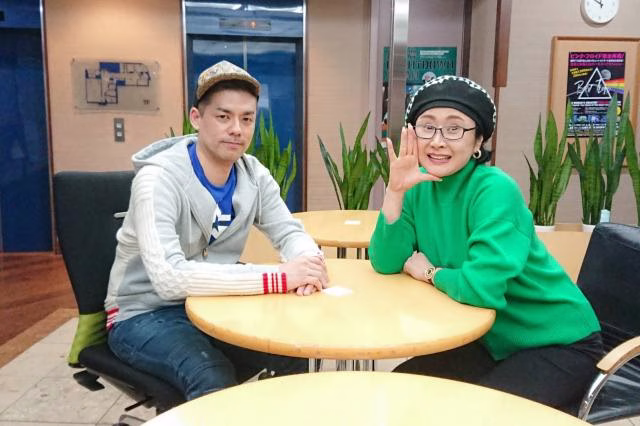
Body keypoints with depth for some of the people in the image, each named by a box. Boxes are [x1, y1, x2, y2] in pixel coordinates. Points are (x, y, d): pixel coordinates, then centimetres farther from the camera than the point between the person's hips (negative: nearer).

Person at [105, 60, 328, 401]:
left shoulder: (253, 174, -6)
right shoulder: (158, 179, -25)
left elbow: (290, 232, 0)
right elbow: (169, 278, -37)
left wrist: (306, 262, -25)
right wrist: (279, 277, -40)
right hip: (145, 313, -5)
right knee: (214, 380, -30)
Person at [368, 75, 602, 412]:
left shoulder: (495, 190, -26)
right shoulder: (421, 187, -5)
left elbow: (482, 287, -35)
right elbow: (386, 263, -10)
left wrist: (429, 273, -16)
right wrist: (395, 191, -22)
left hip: (557, 345, -6)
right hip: (491, 340, 7)